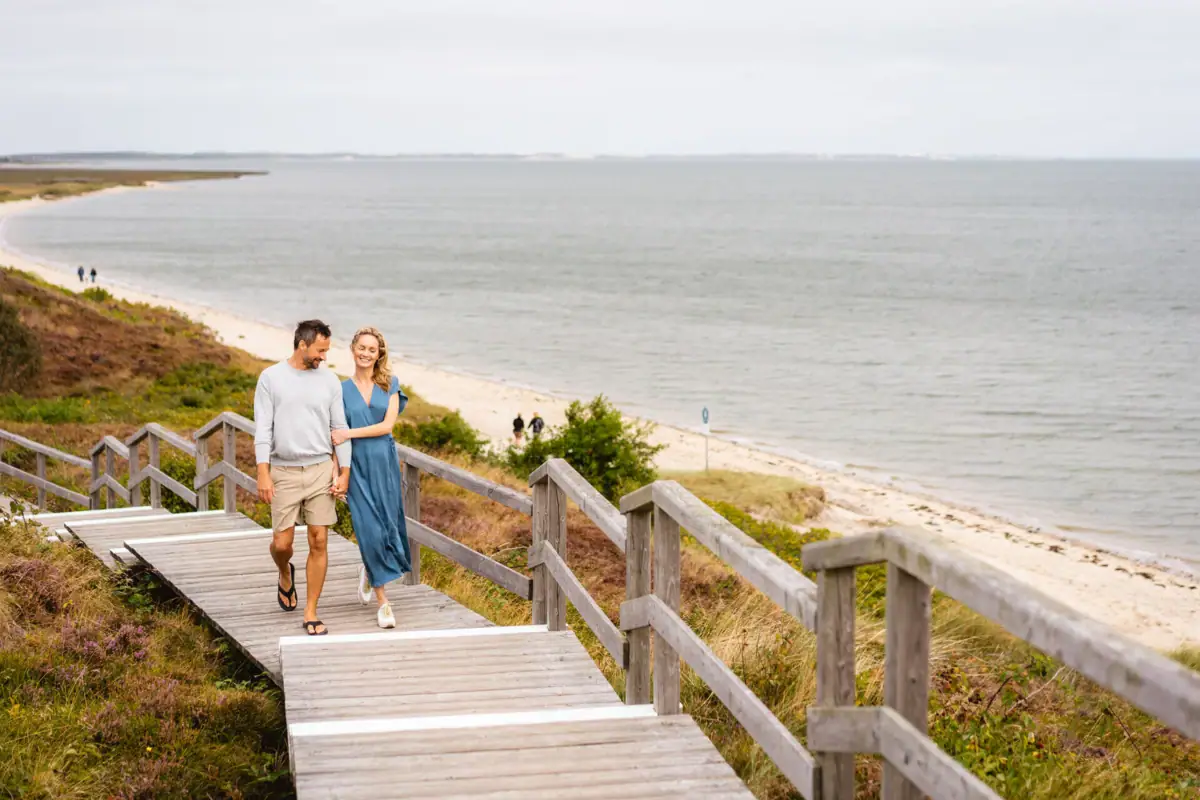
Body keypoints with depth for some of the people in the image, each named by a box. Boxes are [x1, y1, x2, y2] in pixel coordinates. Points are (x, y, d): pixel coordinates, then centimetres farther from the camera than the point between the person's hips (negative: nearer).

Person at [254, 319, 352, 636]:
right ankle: (285, 575, 36)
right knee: (282, 543, 0)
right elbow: (263, 429, -4)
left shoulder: (329, 381, 5)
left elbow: (340, 429, 7)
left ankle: (311, 613, 6)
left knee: (319, 542, -2)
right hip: (284, 473, -2)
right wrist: (263, 473, -11)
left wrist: (345, 473, 1)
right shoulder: (271, 378, -2)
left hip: (321, 470, 2)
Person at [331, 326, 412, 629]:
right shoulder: (341, 389, 3)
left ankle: (369, 570, 39)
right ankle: (383, 602, 1)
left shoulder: (390, 385, 5)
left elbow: (388, 425, -7)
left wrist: (350, 433, -14)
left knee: (388, 526, 6)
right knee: (370, 530, -7)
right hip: (357, 467, -2)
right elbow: (335, 437, 2)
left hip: (385, 465, 2)